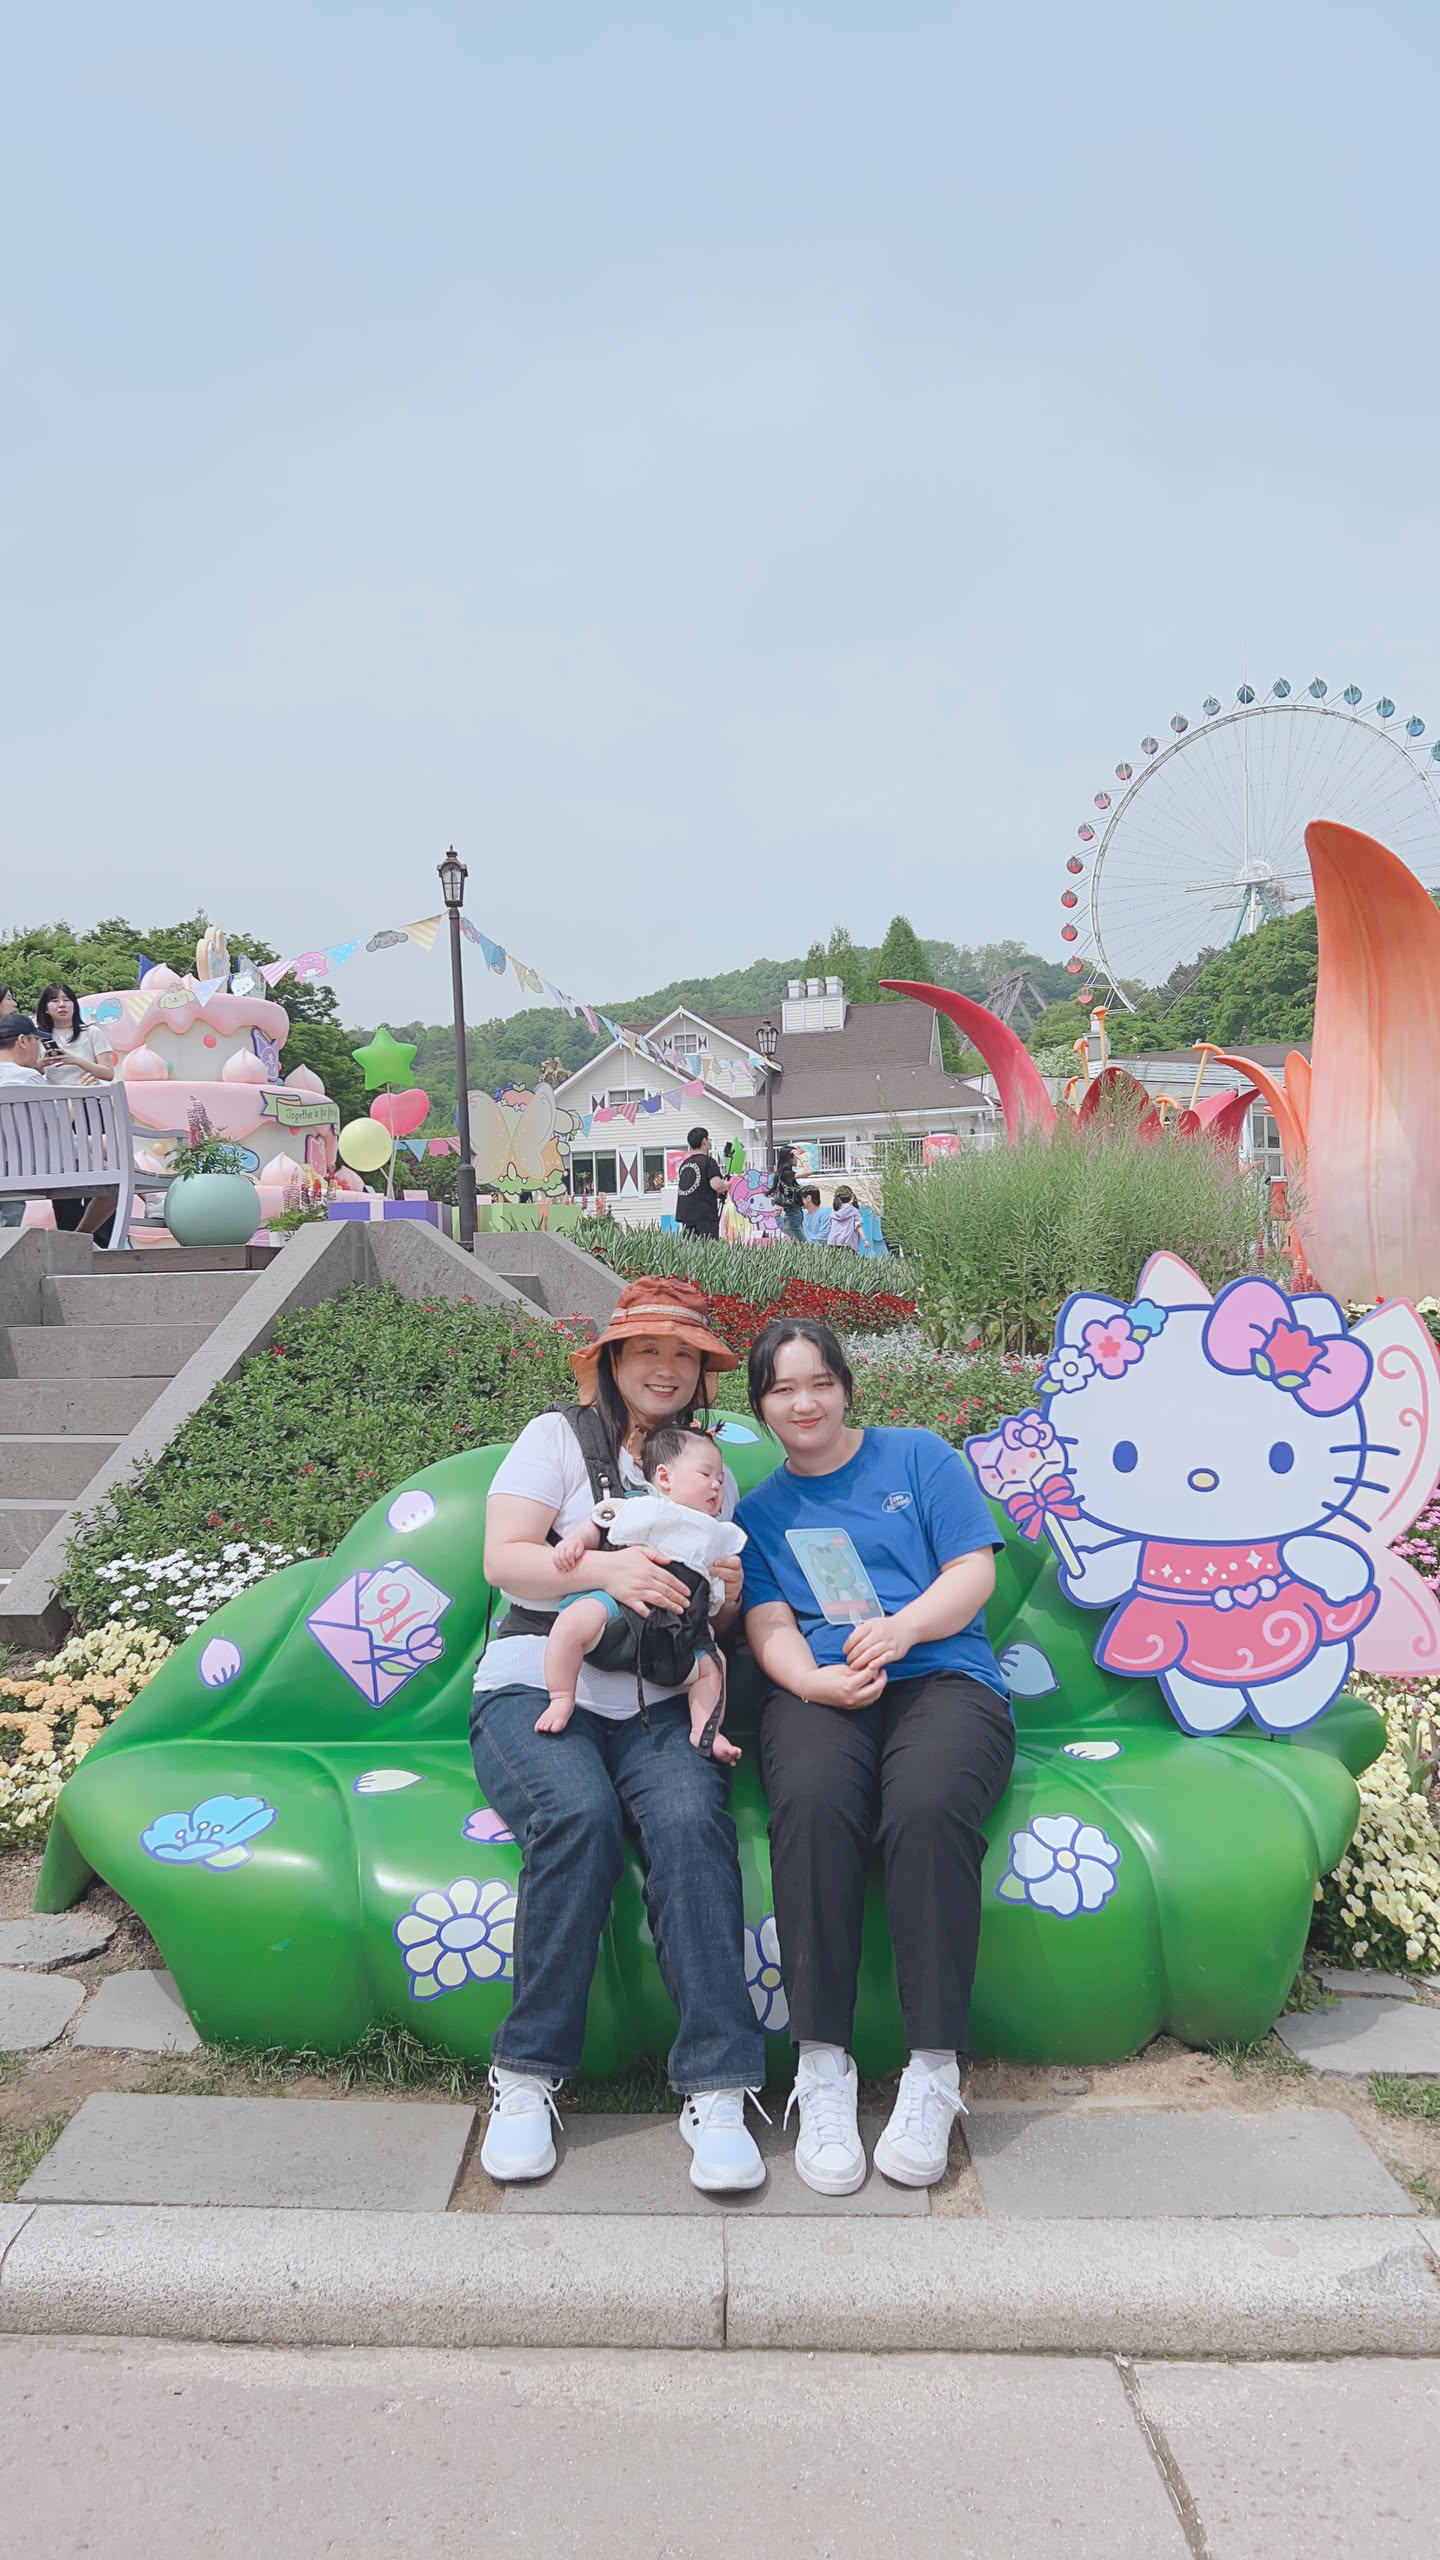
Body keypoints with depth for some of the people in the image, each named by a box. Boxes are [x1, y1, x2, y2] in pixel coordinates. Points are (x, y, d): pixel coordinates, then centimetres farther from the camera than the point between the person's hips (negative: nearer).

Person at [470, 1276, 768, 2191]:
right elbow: (503, 1560, -6)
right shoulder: (558, 1437, 7)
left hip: (658, 1705, 3)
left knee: (691, 1817, -29)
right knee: (580, 1814, -33)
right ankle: (529, 2077, -20)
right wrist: (603, 1567, -22)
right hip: (538, 1687, -3)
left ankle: (718, 2090, -29)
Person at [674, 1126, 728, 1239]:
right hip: (705, 1217, -6)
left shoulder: (683, 1163, 15)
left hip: (685, 1215, 6)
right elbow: (716, 1185, -19)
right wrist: (727, 1186, 4)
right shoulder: (708, 1161, -6)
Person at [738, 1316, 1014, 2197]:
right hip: (818, 1692, 1)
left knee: (927, 1807, -35)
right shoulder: (759, 1510, 22)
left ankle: (934, 2073, -27)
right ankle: (823, 2068, -29)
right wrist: (813, 1679, -13)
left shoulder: (919, 1457, 17)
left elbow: (974, 1572, 7)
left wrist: (904, 1627, -12)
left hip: (943, 1675, -1)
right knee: (813, 1801, -35)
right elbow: (769, 1624, 9)